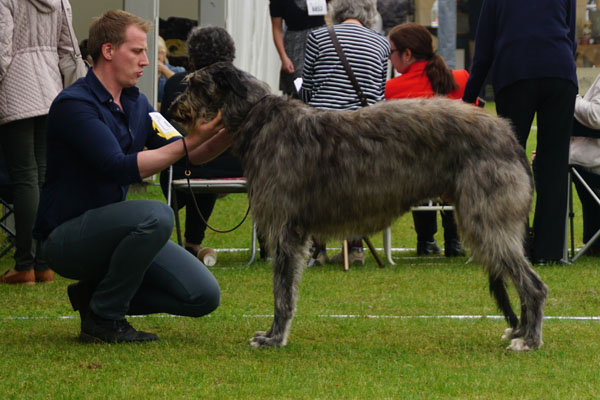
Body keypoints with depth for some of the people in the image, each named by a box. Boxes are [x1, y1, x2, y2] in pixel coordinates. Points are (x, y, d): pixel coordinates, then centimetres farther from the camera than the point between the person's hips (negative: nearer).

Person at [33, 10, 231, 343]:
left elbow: (184, 156, 12)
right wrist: (189, 142, -28)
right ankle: (103, 318, -17)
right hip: (66, 236, -8)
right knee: (156, 215, -35)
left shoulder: (136, 103, 10)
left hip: (110, 231, 8)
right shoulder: (74, 105, -17)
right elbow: (121, 168, -27)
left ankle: (95, 294, 11)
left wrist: (226, 135, -8)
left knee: (204, 295, -6)